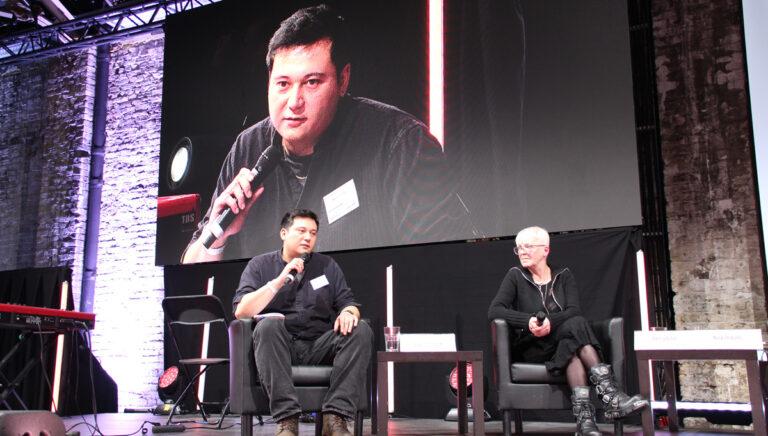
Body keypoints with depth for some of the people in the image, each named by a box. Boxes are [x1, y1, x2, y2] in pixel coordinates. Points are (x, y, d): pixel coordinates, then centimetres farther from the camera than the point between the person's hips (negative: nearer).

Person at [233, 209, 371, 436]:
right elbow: (241, 312, -5)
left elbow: (348, 302, 12)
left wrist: (349, 312, -14)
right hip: (279, 347, -2)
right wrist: (279, 281, -14)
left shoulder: (327, 266, 16)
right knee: (268, 325, -34)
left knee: (361, 330, -23)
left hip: (321, 346, 2)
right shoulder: (260, 265, 8)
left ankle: (335, 417, -31)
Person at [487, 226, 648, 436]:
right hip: (533, 350, -2)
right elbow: (494, 311, -6)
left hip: (564, 339, 2)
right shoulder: (515, 276, 8)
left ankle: (584, 416, -48)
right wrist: (529, 321, -22)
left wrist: (551, 323, -25)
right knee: (576, 326, -31)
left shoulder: (563, 276, 14)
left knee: (573, 350, -36)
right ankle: (610, 394, -44)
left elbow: (574, 311, -4)